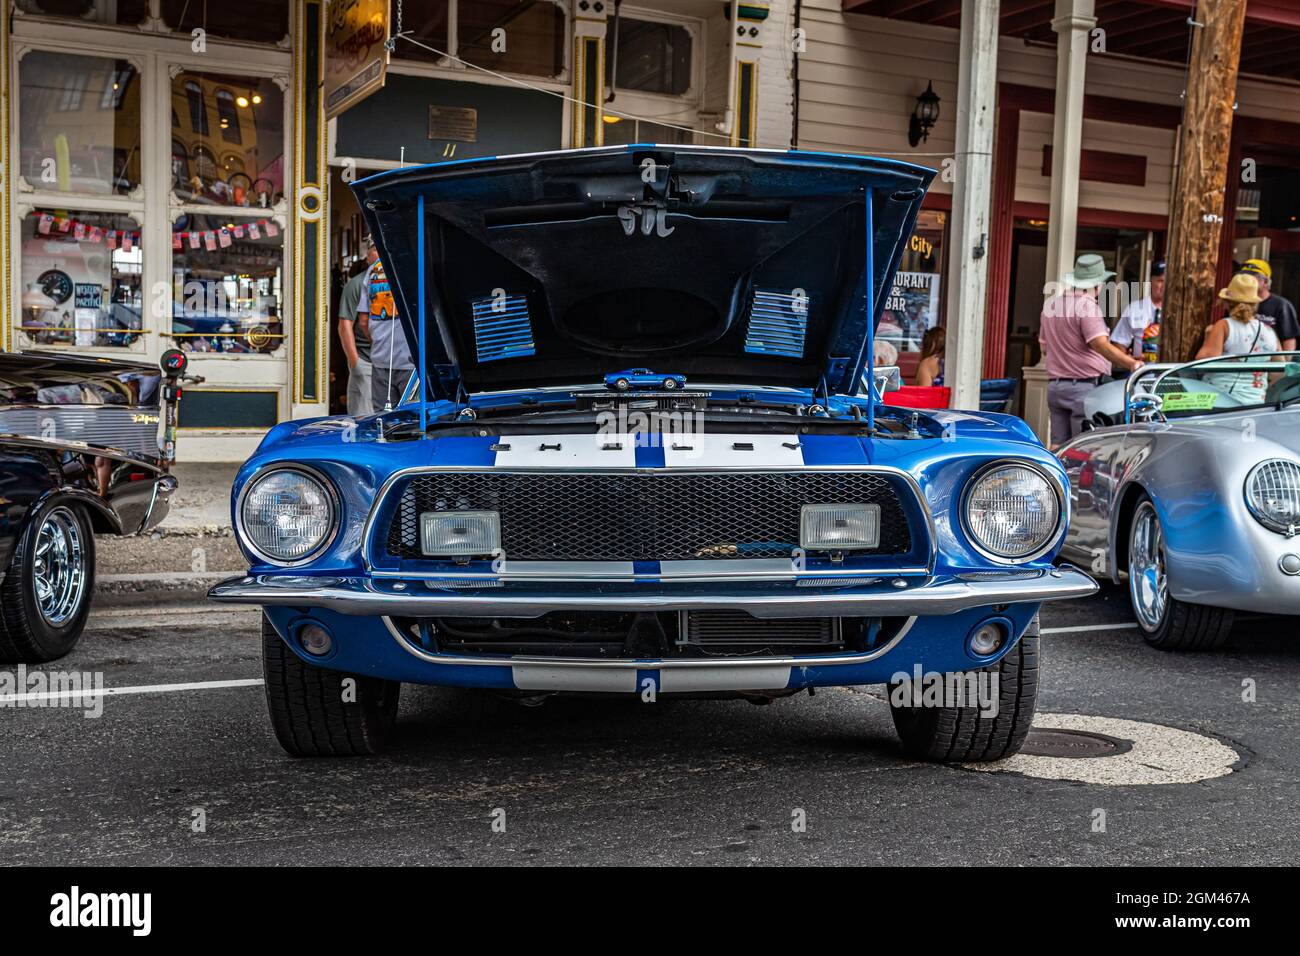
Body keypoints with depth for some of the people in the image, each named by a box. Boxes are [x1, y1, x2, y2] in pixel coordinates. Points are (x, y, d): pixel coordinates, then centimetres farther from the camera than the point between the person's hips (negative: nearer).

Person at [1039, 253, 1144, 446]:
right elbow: (1100, 344, -24)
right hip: (1086, 385, -8)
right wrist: (1132, 364, -29)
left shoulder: (1050, 304, 13)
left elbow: (1044, 346, 22)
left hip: (1055, 385, 8)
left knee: (1058, 445, 7)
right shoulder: (1087, 306, -12)